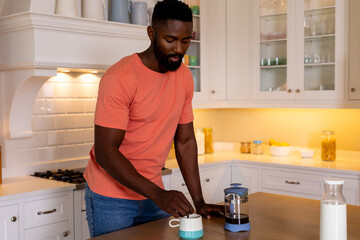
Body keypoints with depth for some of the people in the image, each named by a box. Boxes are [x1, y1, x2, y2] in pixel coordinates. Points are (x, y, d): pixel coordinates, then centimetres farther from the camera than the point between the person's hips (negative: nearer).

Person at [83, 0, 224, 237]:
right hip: (111, 198, -5)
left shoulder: (184, 77, 0)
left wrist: (199, 202, 0)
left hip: (153, 192, 5)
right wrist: (158, 194, -29)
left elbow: (185, 141, 4)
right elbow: (105, 152, -22)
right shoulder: (119, 77, -20)